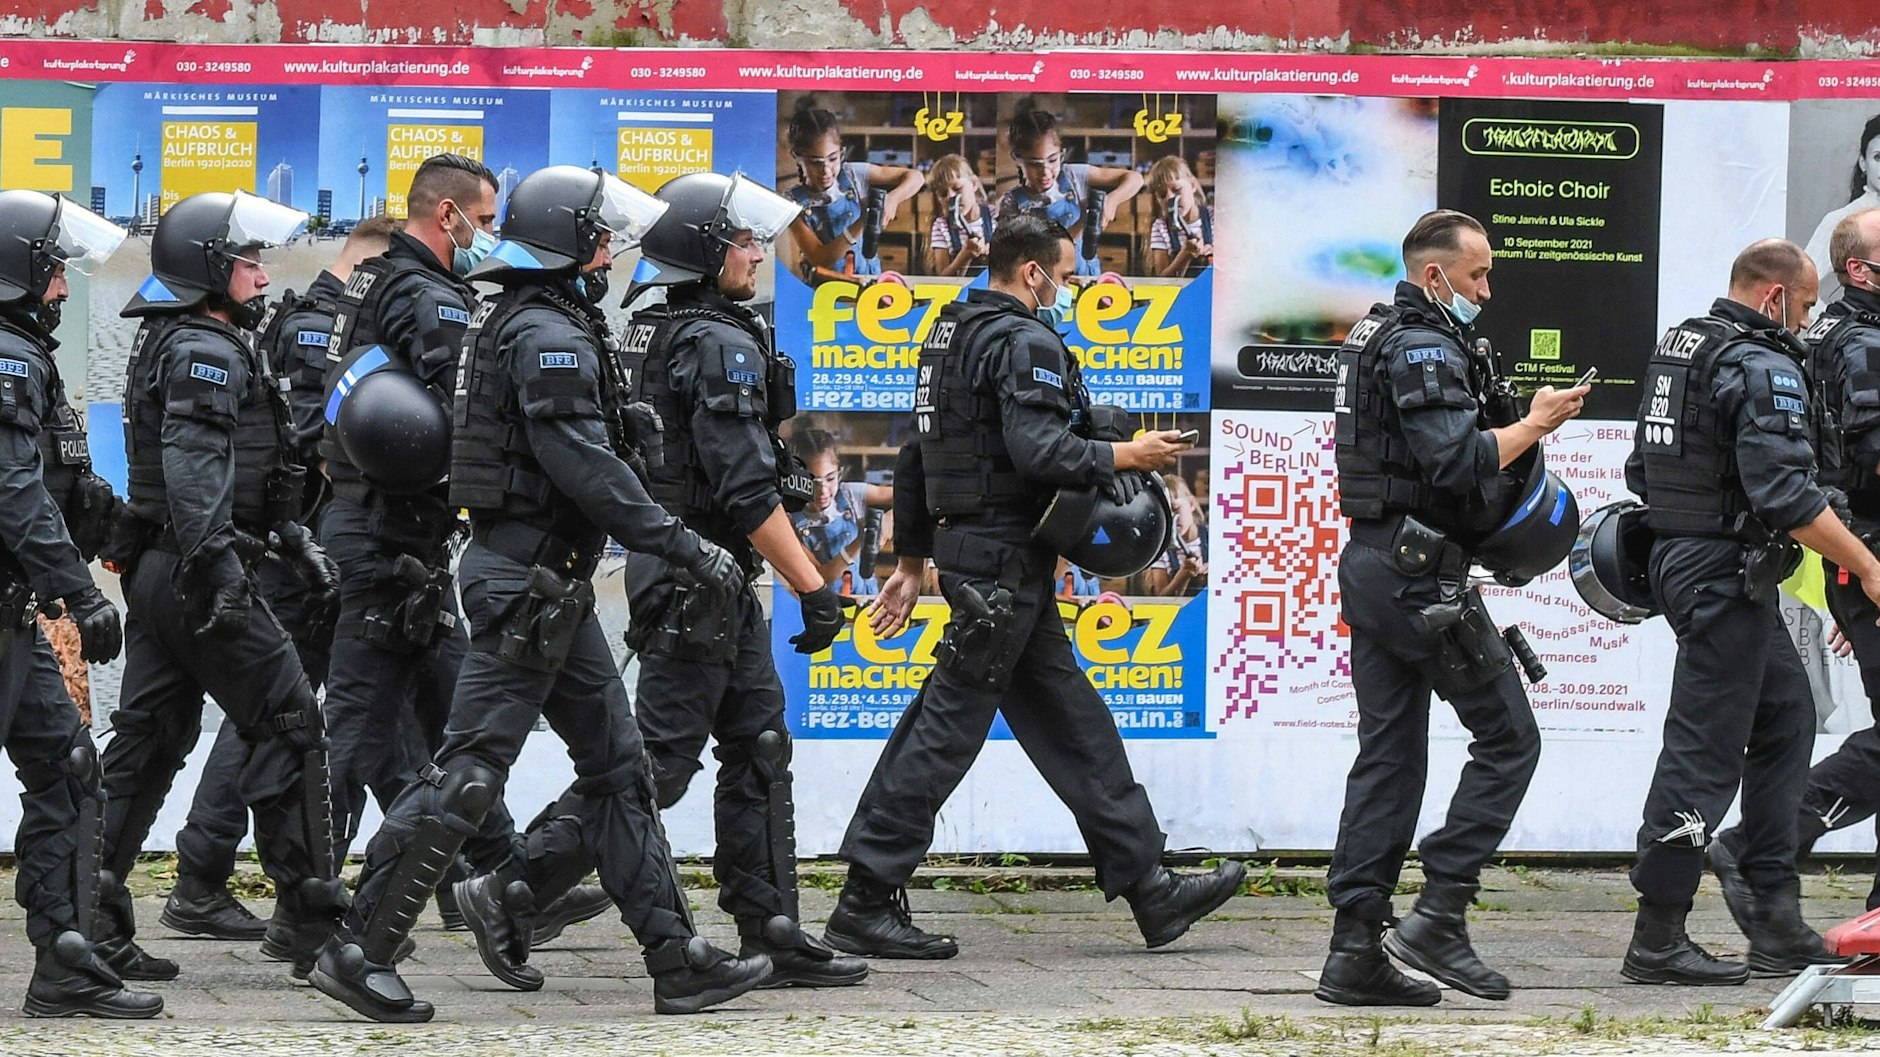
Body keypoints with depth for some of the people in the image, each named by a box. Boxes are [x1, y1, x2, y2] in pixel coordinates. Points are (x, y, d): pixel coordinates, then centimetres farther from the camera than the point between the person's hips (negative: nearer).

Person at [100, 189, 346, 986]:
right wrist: (214, 569, -32)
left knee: (146, 739, 8)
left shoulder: (176, 345, 22)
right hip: (197, 574, -10)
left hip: (156, 575, 10)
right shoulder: (206, 353, -12)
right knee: (288, 724, -4)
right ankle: (310, 906, -1)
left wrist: (295, 542, 28)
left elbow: (254, 473, 28)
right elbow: (196, 471, -25)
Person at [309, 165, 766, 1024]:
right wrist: (686, 549, -19)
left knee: (616, 765, 10)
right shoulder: (549, 336, -16)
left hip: (550, 583, 11)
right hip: (531, 577, -11)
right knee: (469, 768, -8)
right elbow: (588, 470, -23)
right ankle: (358, 953, -6)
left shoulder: (527, 325, 16)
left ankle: (675, 957, 11)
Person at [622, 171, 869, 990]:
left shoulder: (649, 333, 13)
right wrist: (813, 586, -19)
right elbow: (746, 487, -22)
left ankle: (771, 932, 11)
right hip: (700, 577, -10)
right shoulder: (723, 346, -16)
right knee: (660, 759, -8)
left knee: (758, 750, 11)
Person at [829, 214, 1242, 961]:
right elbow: (1038, 450, -26)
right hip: (1005, 557, -10)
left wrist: (912, 560, 25)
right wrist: (1125, 457, -12)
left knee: (1071, 722, 11)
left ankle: (1149, 890, 15)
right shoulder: (1027, 342, -13)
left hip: (965, 548, 10)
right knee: (947, 726, -7)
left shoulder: (949, 334, 17)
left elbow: (916, 457, 21)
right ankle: (866, 904, -5)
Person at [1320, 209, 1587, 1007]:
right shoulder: (1425, 348, -13)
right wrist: (1534, 424, -11)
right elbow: (1457, 463, -23)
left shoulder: (1376, 338, 19)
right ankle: (1439, 914, -7)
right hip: (1421, 573, -10)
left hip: (1372, 564, 10)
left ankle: (1355, 950, 4)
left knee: (1388, 757, 8)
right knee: (1508, 738, -2)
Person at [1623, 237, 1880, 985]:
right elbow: (1787, 494, -24)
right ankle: (1657, 942, -3)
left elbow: (1642, 471, 20)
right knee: (1704, 749, -6)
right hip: (1731, 576, -10)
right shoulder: (1765, 369, -16)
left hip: (1680, 556, 10)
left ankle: (1776, 922, 15)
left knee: (1784, 720, 16)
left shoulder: (1676, 347, 14)